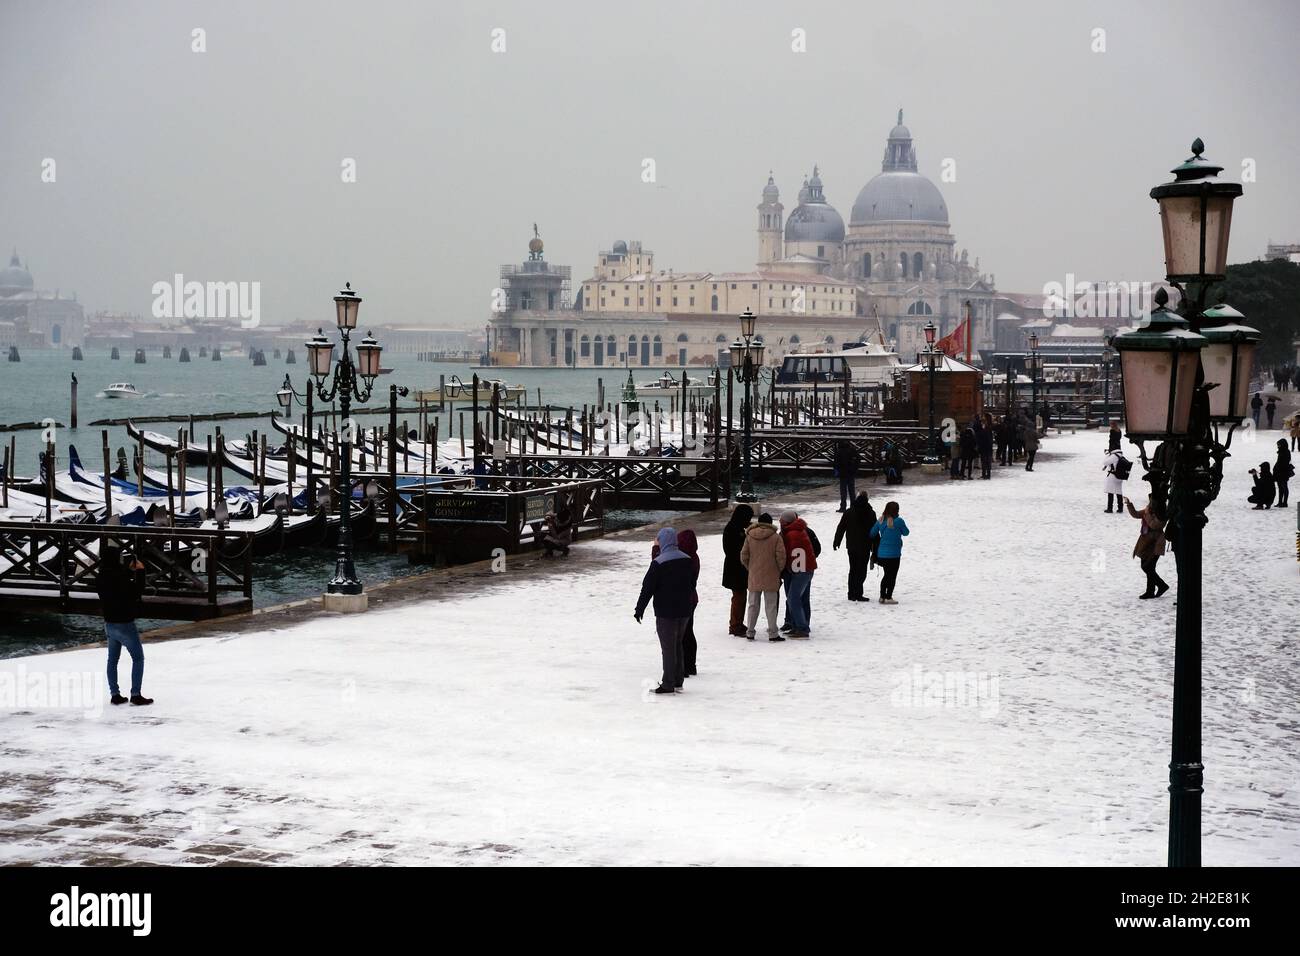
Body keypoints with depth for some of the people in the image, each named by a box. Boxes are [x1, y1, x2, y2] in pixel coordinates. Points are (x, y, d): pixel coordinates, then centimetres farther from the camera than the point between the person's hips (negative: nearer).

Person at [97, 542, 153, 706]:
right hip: (124, 624, -8)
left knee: (113, 659, 15)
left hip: (109, 623, 8)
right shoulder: (119, 576, -24)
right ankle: (136, 695, -1)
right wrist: (139, 572, -12)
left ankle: (115, 695, 17)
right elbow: (137, 592, -17)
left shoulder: (101, 577, 1)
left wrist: (131, 571, 6)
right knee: (138, 658, 3)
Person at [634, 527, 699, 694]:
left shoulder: (658, 563, -15)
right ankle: (678, 680, 20)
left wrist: (639, 610, -4)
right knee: (677, 644, 17)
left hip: (666, 613, -6)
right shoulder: (688, 560, 5)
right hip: (685, 611, 6)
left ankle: (668, 684, 0)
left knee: (668, 647, -1)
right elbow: (693, 583, 14)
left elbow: (648, 588, -12)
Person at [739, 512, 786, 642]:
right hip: (771, 578, -3)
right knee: (771, 605, 3)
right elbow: (780, 556, -10)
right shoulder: (776, 537, -8)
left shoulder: (750, 536, 0)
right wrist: (779, 570, 6)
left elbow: (744, 556, 2)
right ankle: (772, 633, 1)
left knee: (753, 605, 13)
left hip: (754, 577, 3)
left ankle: (750, 632, 14)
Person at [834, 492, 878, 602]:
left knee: (853, 570, 13)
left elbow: (841, 528, 5)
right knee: (861, 571, -2)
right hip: (864, 547, -4)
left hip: (851, 546, 4)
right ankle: (858, 594, -9)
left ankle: (852, 594, 14)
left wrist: (836, 542, 14)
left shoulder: (848, 512, 2)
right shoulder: (870, 513, -6)